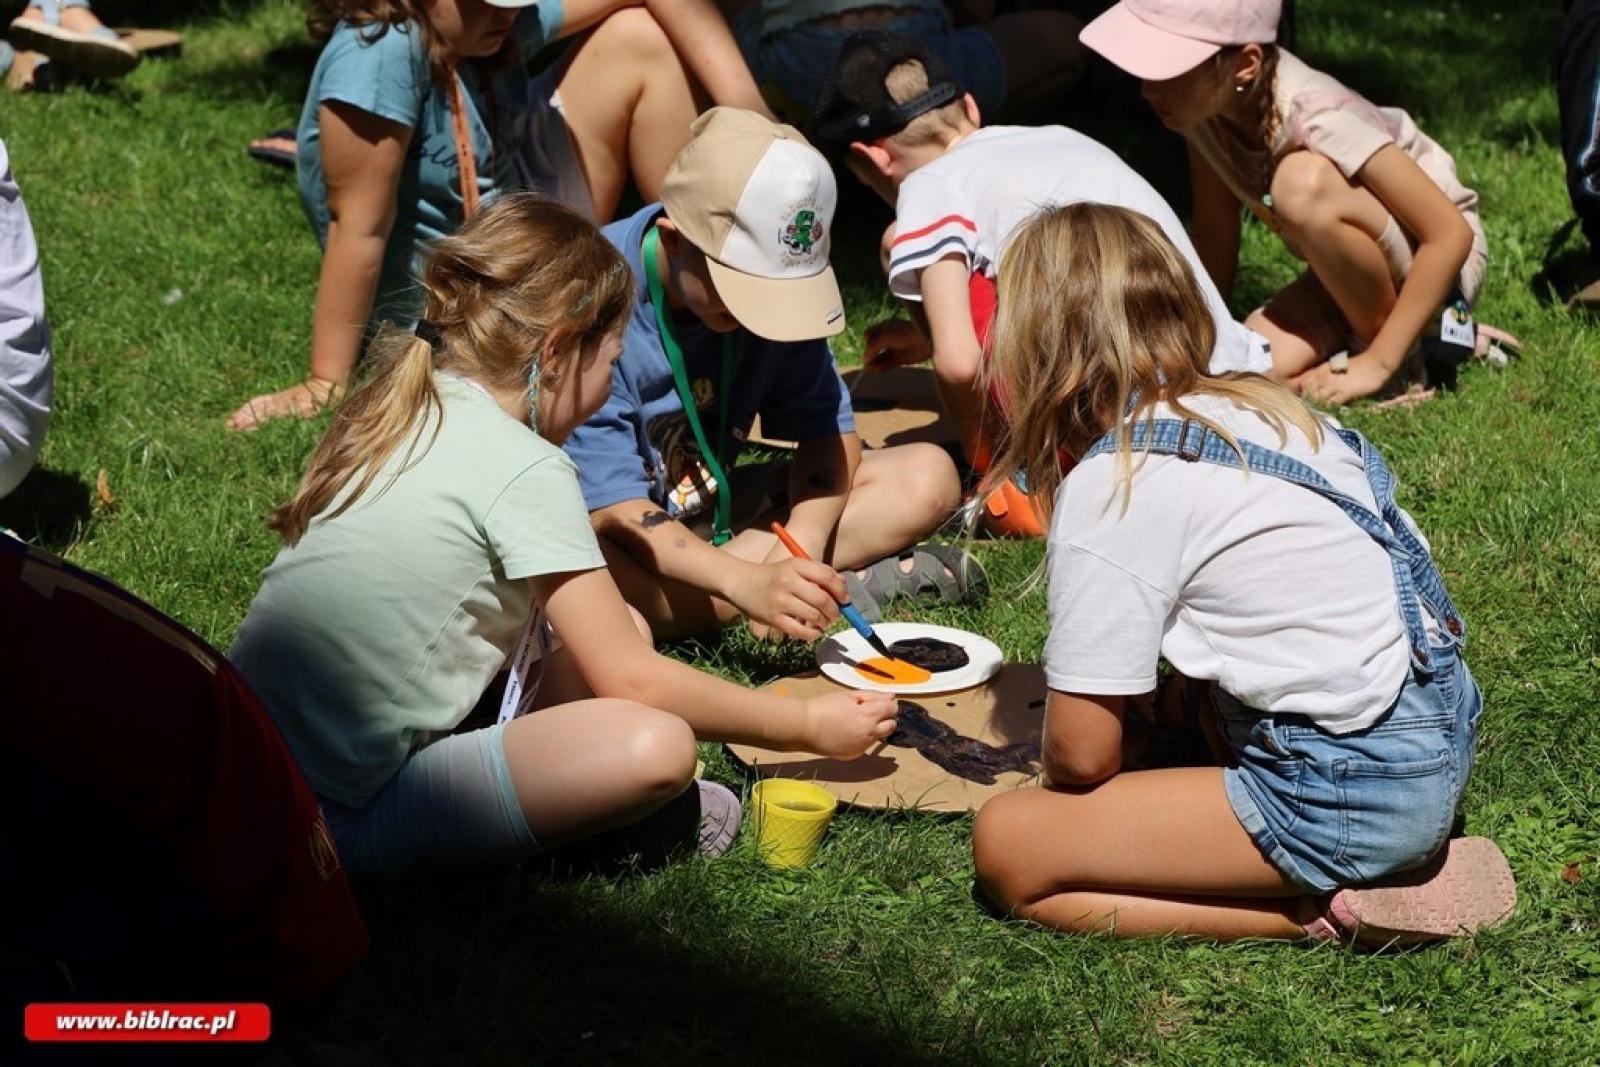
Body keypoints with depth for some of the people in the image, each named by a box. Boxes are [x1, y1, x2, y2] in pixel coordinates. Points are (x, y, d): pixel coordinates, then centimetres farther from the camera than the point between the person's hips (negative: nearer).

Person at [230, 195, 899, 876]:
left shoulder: (389, 412, 10)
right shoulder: (525, 469, -13)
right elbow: (633, 683, -10)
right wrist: (809, 726, 2)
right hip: (342, 819, -9)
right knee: (657, 746, -20)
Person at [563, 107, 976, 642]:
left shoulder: (773, 276, -10)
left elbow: (825, 429, -7)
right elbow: (612, 509, -29)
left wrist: (801, 551, -28)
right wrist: (749, 583, -45)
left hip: (717, 509, 4)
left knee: (928, 477, -8)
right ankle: (851, 578, -29)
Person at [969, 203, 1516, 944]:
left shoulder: (1112, 488, -14)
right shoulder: (1254, 404, 8)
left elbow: (1081, 751, -11)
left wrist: (1063, 792, 10)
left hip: (1353, 793, -9)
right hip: (1444, 728, 9)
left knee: (1007, 845, -4)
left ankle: (1328, 913, -7)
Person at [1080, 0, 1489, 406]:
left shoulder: (1315, 117, -33)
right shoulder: (1203, 101, -15)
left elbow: (1452, 233, -32)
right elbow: (1214, 232, -3)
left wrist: (1378, 362, -31)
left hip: (1438, 258, -5)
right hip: (1352, 269, 6)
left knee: (1305, 180, -34)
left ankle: (1395, 346, -12)